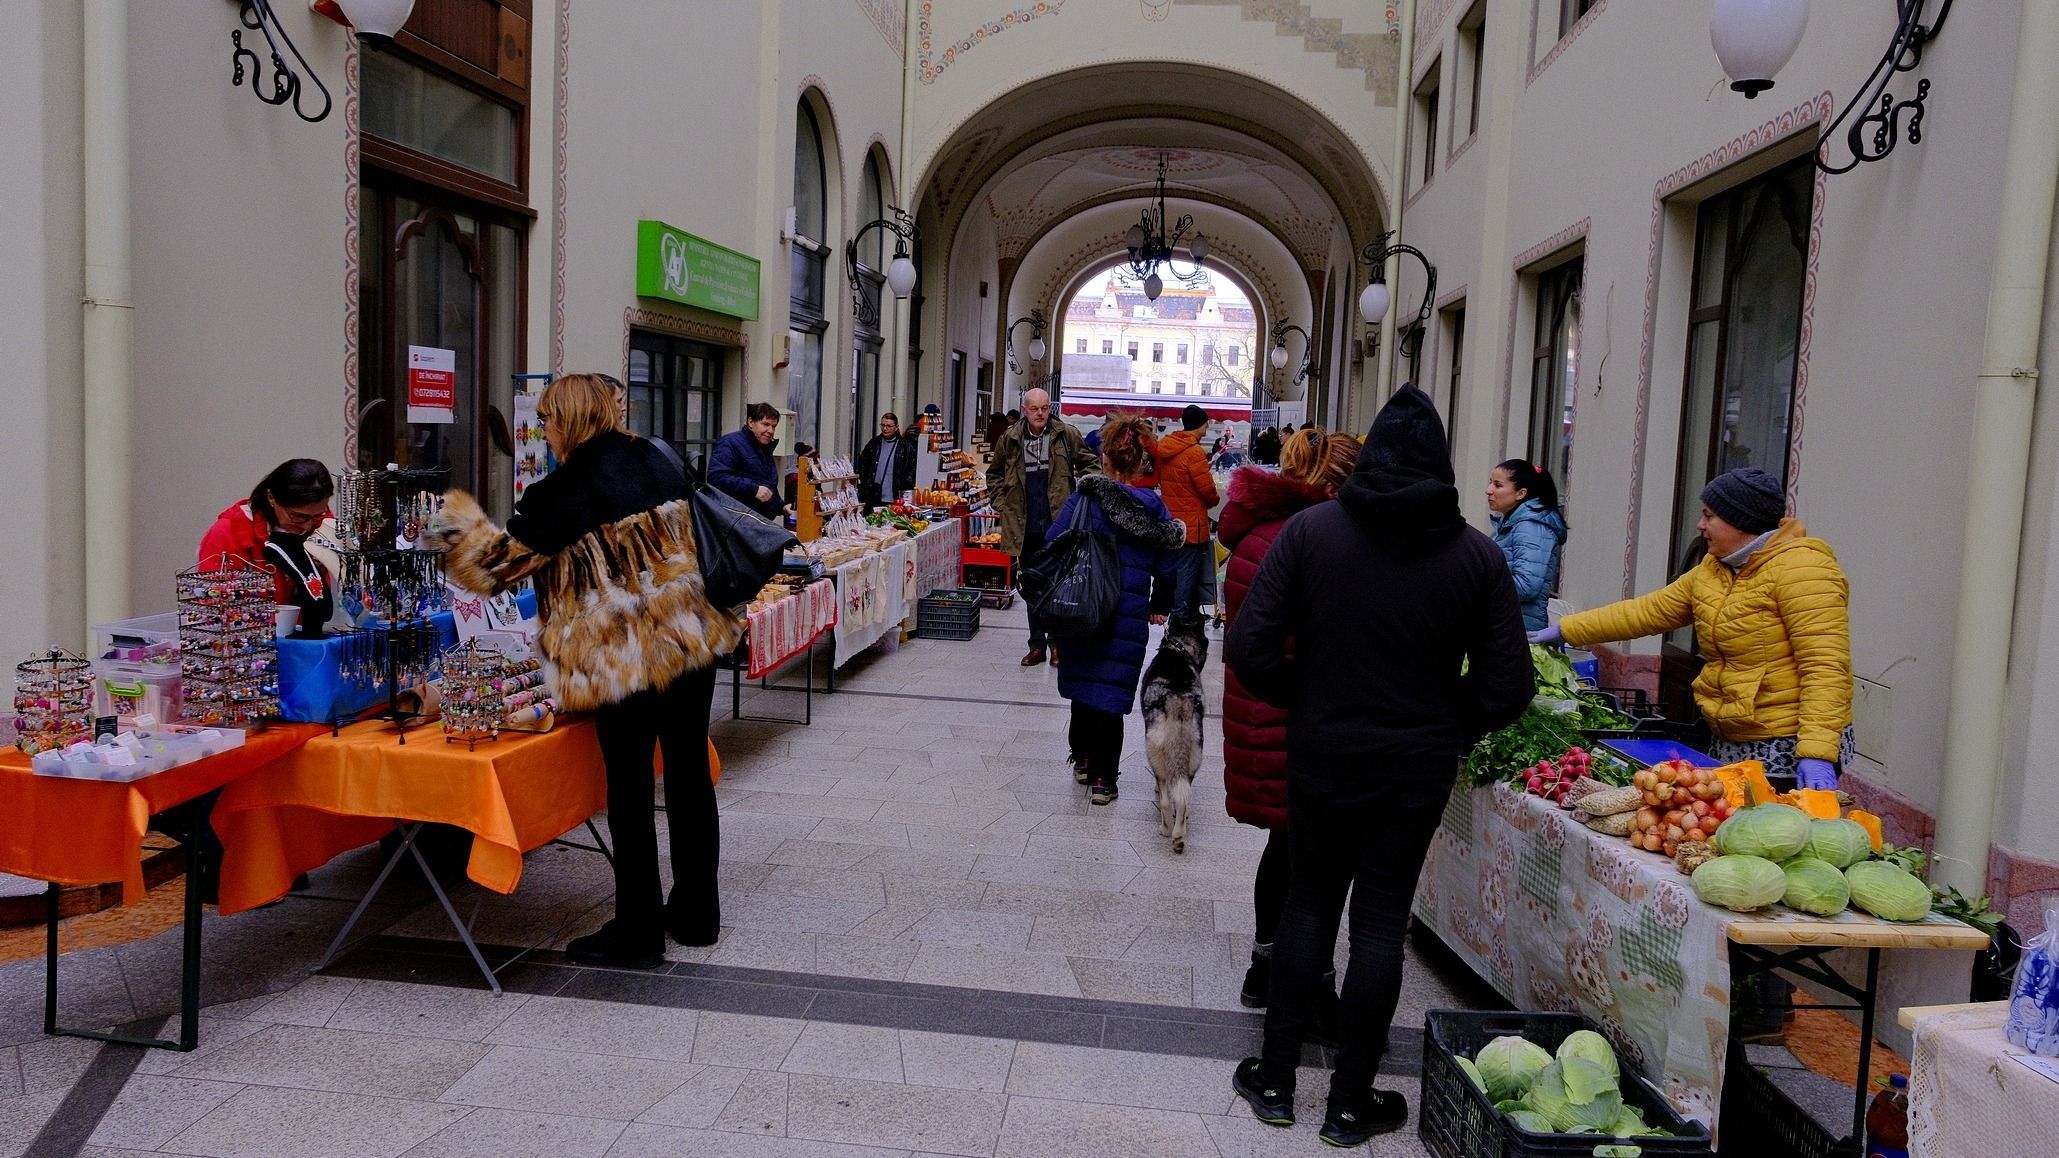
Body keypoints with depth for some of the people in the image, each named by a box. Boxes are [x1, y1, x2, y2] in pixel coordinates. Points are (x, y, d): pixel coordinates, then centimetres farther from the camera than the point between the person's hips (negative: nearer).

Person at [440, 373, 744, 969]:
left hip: (622, 660, -6)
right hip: (693, 640, 6)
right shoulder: (658, 463, 8)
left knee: (629, 790, 4)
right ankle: (696, 914, 27)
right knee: (689, 774, 14)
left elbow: (494, 564, -1)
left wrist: (459, 515, 15)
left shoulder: (561, 493, -9)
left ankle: (637, 932, 15)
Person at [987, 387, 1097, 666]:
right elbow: (994, 472, 20)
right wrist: (1001, 502, 9)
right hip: (1025, 526, 3)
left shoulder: (1066, 435, -1)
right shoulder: (1010, 439, 4)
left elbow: (1088, 465, 10)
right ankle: (1037, 645, 19)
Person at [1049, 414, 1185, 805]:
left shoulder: (1083, 498, -6)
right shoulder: (1154, 508, -3)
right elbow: (1166, 567, 2)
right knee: (1112, 691, 4)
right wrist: (1160, 607, 17)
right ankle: (1103, 779, 9)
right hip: (1129, 618, -1)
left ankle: (1082, 758, 32)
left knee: (1083, 680, 18)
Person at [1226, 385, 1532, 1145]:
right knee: (1381, 919, 9)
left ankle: (1275, 1080, 22)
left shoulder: (1309, 531, -9)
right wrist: (1448, 730, 10)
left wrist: (1302, 701, 5)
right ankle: (1351, 1103, 19)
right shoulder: (1477, 555, -6)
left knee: (1308, 903, 15)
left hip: (1320, 755, 0)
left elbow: (1251, 647, -12)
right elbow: (1508, 683, -5)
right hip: (1417, 767, 0)